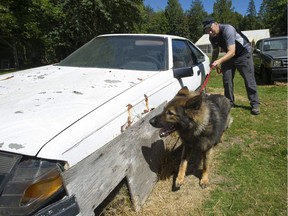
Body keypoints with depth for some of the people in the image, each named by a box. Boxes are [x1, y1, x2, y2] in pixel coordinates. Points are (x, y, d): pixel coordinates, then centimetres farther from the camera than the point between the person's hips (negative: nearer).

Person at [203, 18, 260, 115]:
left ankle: (255, 104, 0)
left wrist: (219, 61, -52)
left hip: (244, 53, -6)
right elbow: (215, 51, 9)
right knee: (227, 79, 0)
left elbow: (232, 52, -39)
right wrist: (213, 63, -2)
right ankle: (229, 102, 13)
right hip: (229, 55, 7)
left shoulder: (227, 30, -32)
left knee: (249, 79, -8)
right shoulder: (212, 37, -9)